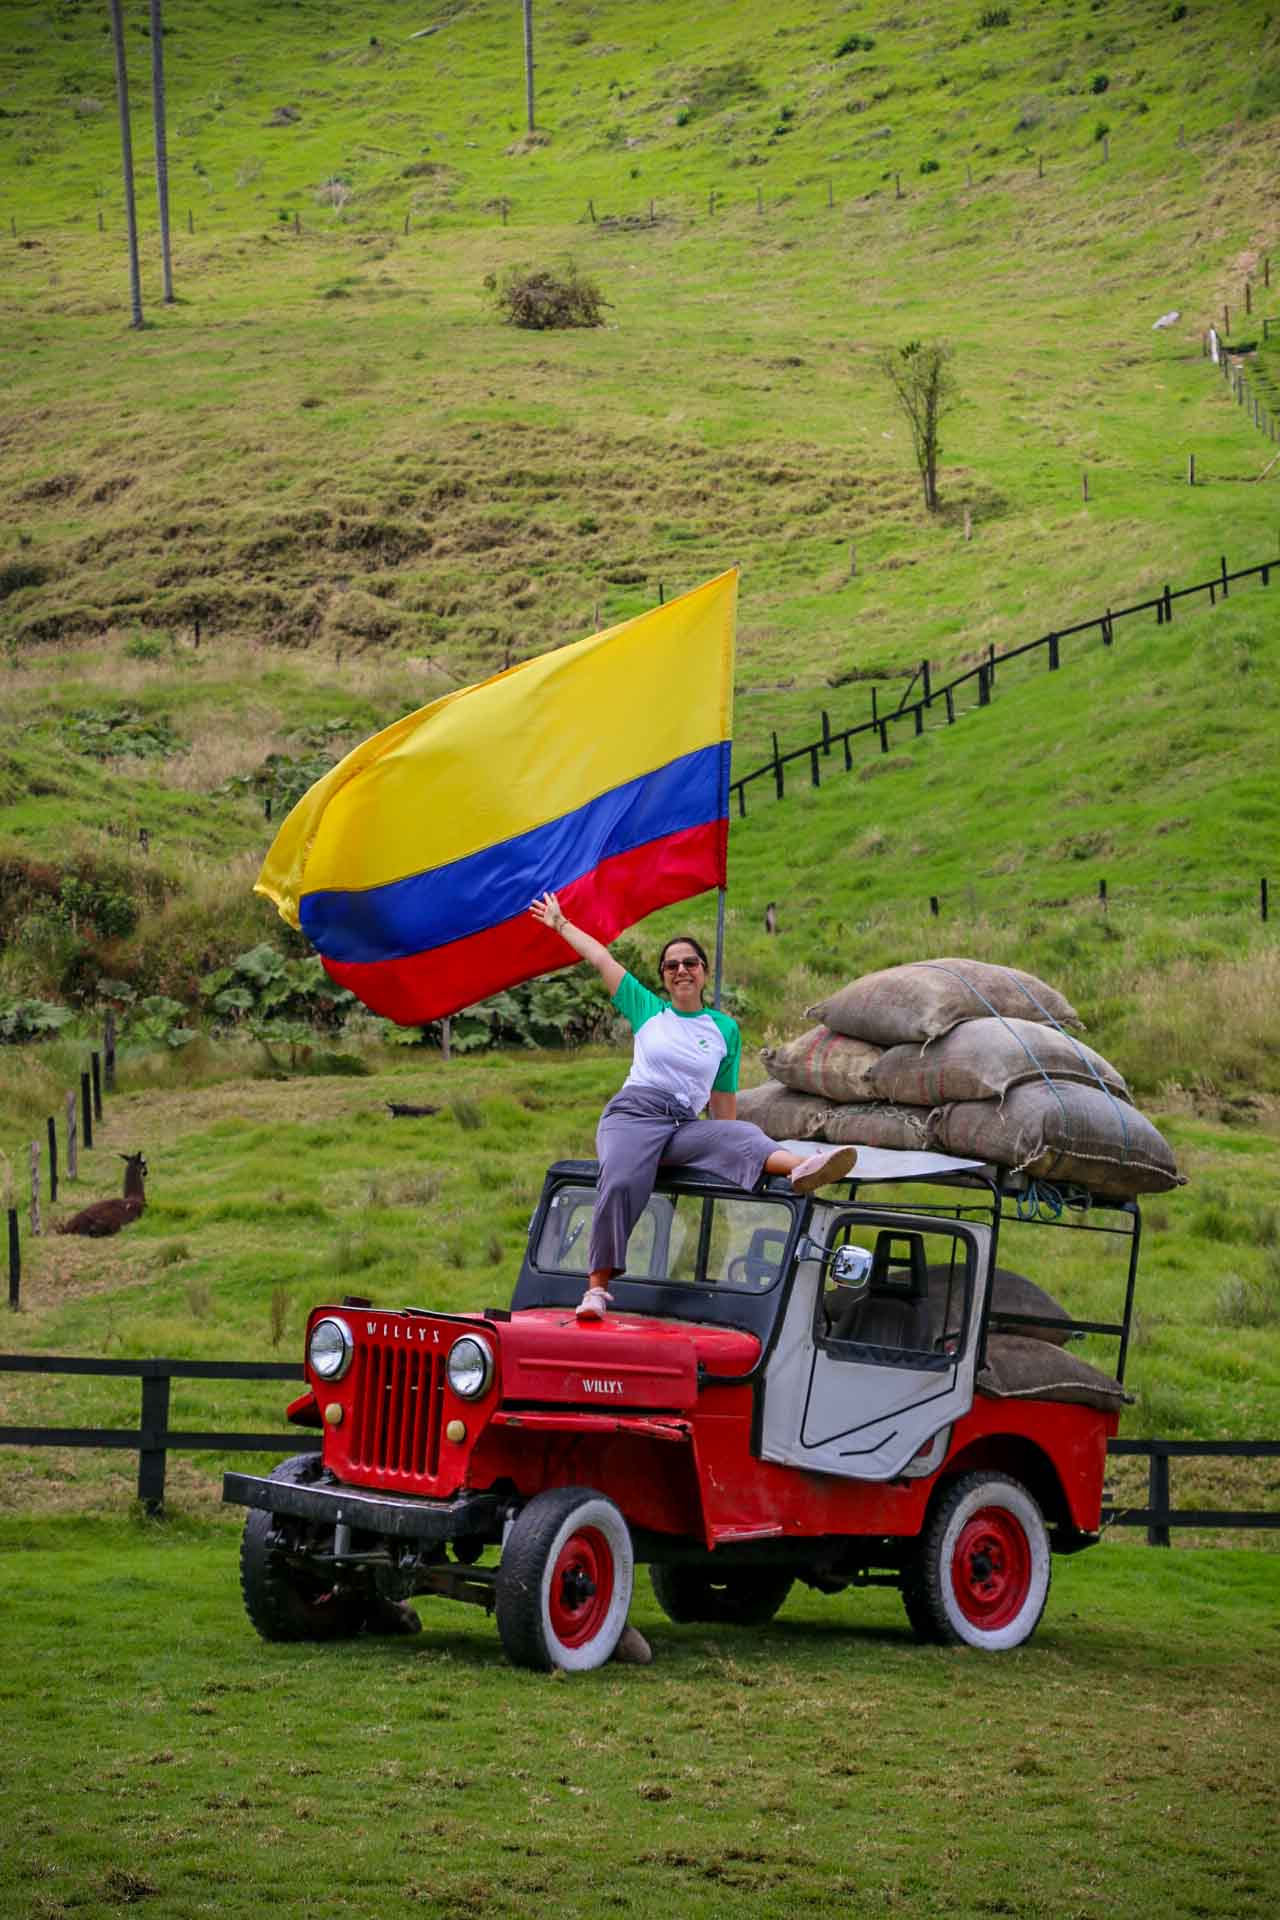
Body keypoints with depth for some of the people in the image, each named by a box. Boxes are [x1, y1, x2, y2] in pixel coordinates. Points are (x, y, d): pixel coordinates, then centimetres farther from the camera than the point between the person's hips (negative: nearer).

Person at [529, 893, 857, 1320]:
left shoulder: (725, 1029, 19)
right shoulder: (647, 1010, 17)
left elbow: (724, 1103, 20)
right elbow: (601, 958, 23)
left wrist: (730, 1151, 14)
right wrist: (561, 924, 32)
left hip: (685, 1127, 1)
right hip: (633, 1113, -1)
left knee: (740, 1134, -31)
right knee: (620, 1183, -32)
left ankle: (801, 1168, -63)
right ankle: (598, 1287, -34)